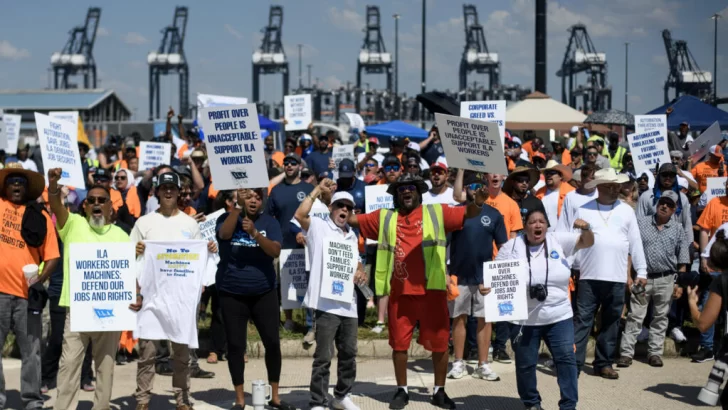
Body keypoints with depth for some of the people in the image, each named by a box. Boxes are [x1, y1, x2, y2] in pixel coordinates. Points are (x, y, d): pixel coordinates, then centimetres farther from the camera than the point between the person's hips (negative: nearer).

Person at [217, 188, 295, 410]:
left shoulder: (269, 222, 1)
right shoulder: (227, 218, 1)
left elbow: (275, 251, -13)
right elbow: (225, 234, -22)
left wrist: (255, 232, -27)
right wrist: (238, 205, -25)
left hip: (264, 292, 1)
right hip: (232, 294, -1)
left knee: (273, 342, 0)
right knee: (235, 345, 1)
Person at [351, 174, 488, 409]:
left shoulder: (436, 213, 6)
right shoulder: (385, 217, 12)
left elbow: (468, 213, -1)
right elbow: (352, 219, 13)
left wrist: (477, 203, -23)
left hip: (431, 290, -1)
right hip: (399, 292, 1)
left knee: (439, 342, 5)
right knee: (399, 342, 8)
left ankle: (439, 391, 18)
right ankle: (402, 390, 21)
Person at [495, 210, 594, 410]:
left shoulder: (559, 240, 2)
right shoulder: (512, 247, -2)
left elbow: (588, 242, 1)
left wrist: (586, 228, -21)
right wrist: (486, 287, -19)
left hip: (559, 316, 1)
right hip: (524, 319, -1)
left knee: (566, 359, -3)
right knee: (525, 363, 6)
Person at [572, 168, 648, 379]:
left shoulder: (626, 211, 8)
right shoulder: (584, 210, 4)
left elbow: (635, 242, 9)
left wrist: (641, 271, 5)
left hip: (617, 278, 2)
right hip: (589, 276, -2)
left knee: (611, 322, 9)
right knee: (583, 320, -3)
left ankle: (604, 363, 18)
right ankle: (574, 362, -3)